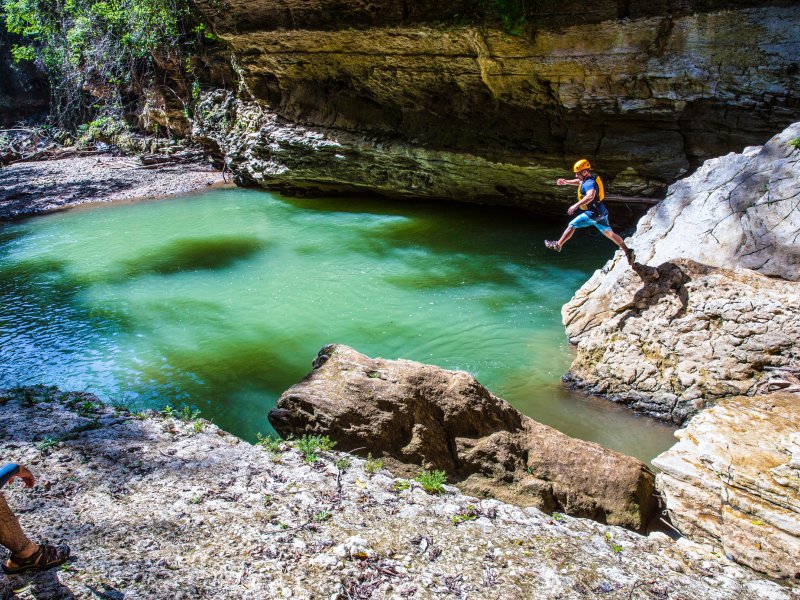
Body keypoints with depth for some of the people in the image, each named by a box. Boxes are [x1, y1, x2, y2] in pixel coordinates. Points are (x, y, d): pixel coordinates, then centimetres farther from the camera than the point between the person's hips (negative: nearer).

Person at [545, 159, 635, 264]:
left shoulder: (590, 183, -22)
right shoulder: (589, 179, 8)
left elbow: (590, 196, -44)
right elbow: (579, 182, 31)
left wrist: (576, 205, -51)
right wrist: (566, 182, 20)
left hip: (593, 214, -10)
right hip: (601, 212, 10)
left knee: (572, 225, 2)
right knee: (609, 233, 16)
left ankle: (558, 245, 12)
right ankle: (627, 251, 16)